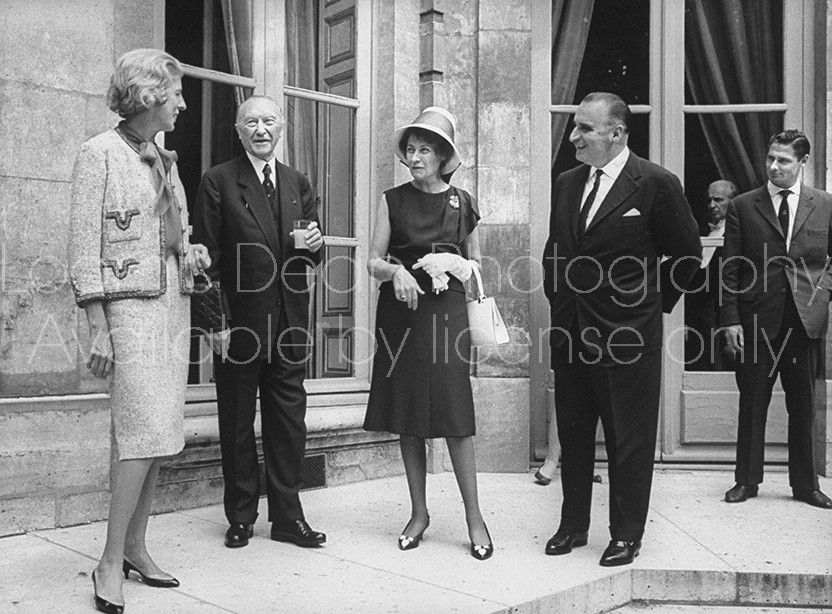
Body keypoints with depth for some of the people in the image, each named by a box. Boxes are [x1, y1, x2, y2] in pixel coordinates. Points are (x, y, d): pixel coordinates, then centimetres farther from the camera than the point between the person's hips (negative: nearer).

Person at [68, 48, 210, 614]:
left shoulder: (164, 158, 17)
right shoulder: (101, 153, -5)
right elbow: (85, 246, -10)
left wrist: (192, 253, 3)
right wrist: (98, 329, -15)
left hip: (174, 302, 7)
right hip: (130, 304, -7)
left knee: (159, 435, 6)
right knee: (146, 432, -13)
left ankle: (135, 549, 17)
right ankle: (110, 564, -1)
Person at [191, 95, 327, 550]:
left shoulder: (298, 184, 14)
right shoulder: (218, 182, -1)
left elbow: (311, 256, 17)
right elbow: (207, 256, -6)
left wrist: (315, 245, -7)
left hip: (290, 322, 4)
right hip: (239, 321, -4)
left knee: (288, 421, 8)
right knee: (237, 423, 7)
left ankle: (288, 516, 19)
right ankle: (240, 516, 21)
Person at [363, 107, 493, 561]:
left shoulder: (461, 202, 7)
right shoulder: (392, 200, 7)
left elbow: (475, 262, 17)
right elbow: (373, 261, 5)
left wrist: (451, 266, -5)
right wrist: (397, 271, -16)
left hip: (445, 312, -1)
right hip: (400, 311, 1)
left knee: (454, 415, -6)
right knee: (408, 419, 5)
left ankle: (474, 516, 5)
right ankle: (419, 512, 18)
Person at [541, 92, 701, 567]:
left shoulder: (656, 184, -9)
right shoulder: (567, 184, 9)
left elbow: (687, 255, -1)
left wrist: (654, 302, 2)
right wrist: (558, 298, 14)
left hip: (627, 333, -6)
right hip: (570, 330, 6)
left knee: (629, 439, 5)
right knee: (573, 434, 14)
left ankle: (627, 535, 20)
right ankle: (573, 526, 27)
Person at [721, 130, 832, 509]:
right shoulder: (743, 207, 3)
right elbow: (730, 269, 1)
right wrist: (731, 319, -5)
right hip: (757, 320, -1)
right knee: (752, 404, 7)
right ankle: (747, 480, 19)